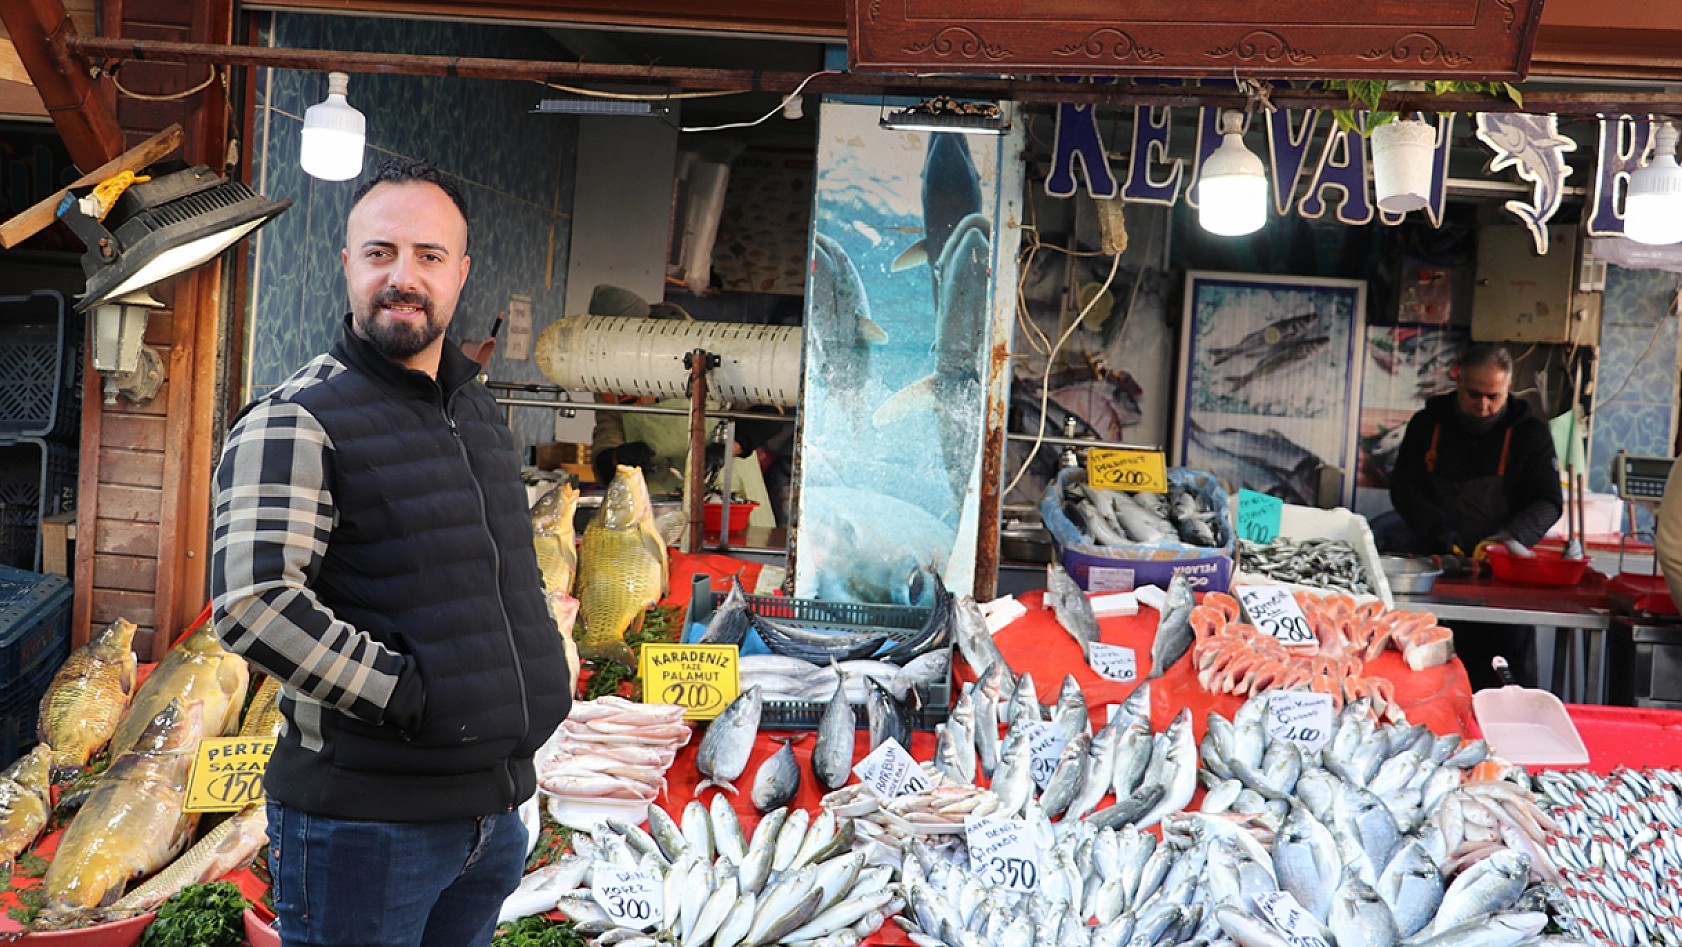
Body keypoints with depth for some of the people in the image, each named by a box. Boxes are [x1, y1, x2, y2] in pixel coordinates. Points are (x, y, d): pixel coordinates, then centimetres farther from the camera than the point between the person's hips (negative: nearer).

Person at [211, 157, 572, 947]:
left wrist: (536, 691, 11)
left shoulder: (480, 412, 13)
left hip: (495, 810, 7)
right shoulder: (295, 423, -12)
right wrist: (408, 698, -20)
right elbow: (252, 605, -23)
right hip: (365, 821, -7)